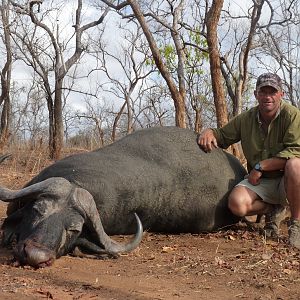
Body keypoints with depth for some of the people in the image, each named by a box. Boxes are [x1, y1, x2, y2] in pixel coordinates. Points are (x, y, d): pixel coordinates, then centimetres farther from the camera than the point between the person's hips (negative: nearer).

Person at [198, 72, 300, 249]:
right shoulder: (246, 119, 4)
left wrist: (260, 166, -20)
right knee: (236, 203, -28)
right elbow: (223, 136, 18)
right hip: (260, 182, 4)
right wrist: (209, 132, -6)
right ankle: (272, 210, 7)